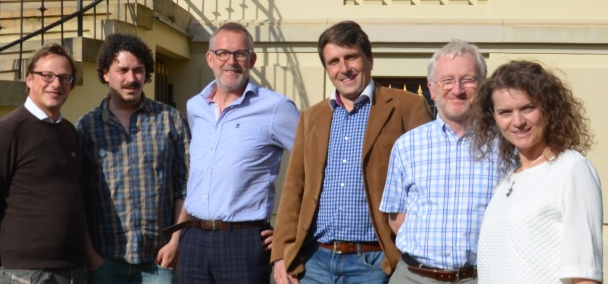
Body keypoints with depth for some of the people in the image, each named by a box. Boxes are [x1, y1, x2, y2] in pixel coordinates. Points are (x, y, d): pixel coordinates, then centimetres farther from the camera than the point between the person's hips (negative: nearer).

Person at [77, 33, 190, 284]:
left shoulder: (170, 120, 3)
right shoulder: (86, 127, 4)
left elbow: (185, 187, 2)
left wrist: (176, 241, -4)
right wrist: (88, 252, -3)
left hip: (159, 258, 0)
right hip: (104, 259, 0)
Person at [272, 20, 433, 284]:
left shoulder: (407, 107, -1)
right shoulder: (312, 117, 14)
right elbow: (294, 189, 12)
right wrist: (282, 254, 5)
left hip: (373, 263, -4)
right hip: (315, 260, 4)